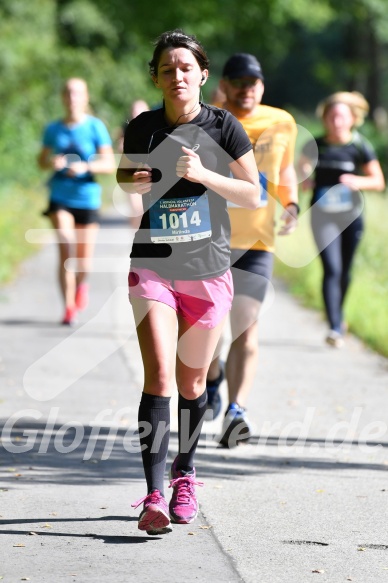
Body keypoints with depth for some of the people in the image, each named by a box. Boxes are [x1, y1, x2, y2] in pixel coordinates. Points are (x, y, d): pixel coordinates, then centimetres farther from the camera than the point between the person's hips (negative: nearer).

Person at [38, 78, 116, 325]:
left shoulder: (95, 127, -3)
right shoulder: (53, 129, 4)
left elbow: (109, 164, -5)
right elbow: (42, 159, 15)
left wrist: (85, 166, -22)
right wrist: (51, 163, -8)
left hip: (87, 197, -1)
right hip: (60, 196, 1)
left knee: (84, 263, 6)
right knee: (65, 245, -21)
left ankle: (81, 284, 43)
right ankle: (69, 307, -13)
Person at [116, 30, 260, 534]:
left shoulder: (222, 126, -4)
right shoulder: (141, 128, 0)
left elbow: (254, 195, -3)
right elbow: (125, 177, 18)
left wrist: (202, 173, -17)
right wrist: (134, 183, -6)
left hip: (208, 271, 0)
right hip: (153, 266, 0)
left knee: (192, 383, 10)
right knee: (159, 375, -15)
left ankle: (185, 474, 33)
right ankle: (154, 495, -19)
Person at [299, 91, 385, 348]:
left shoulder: (360, 147, -4)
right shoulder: (316, 145, -1)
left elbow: (379, 181, -2)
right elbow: (303, 167, 13)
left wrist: (357, 182, -20)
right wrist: (305, 179, -10)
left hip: (351, 217, 1)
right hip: (323, 216, -1)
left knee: (344, 271, 13)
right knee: (332, 269, -13)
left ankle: (339, 314, 39)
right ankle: (335, 328, -15)